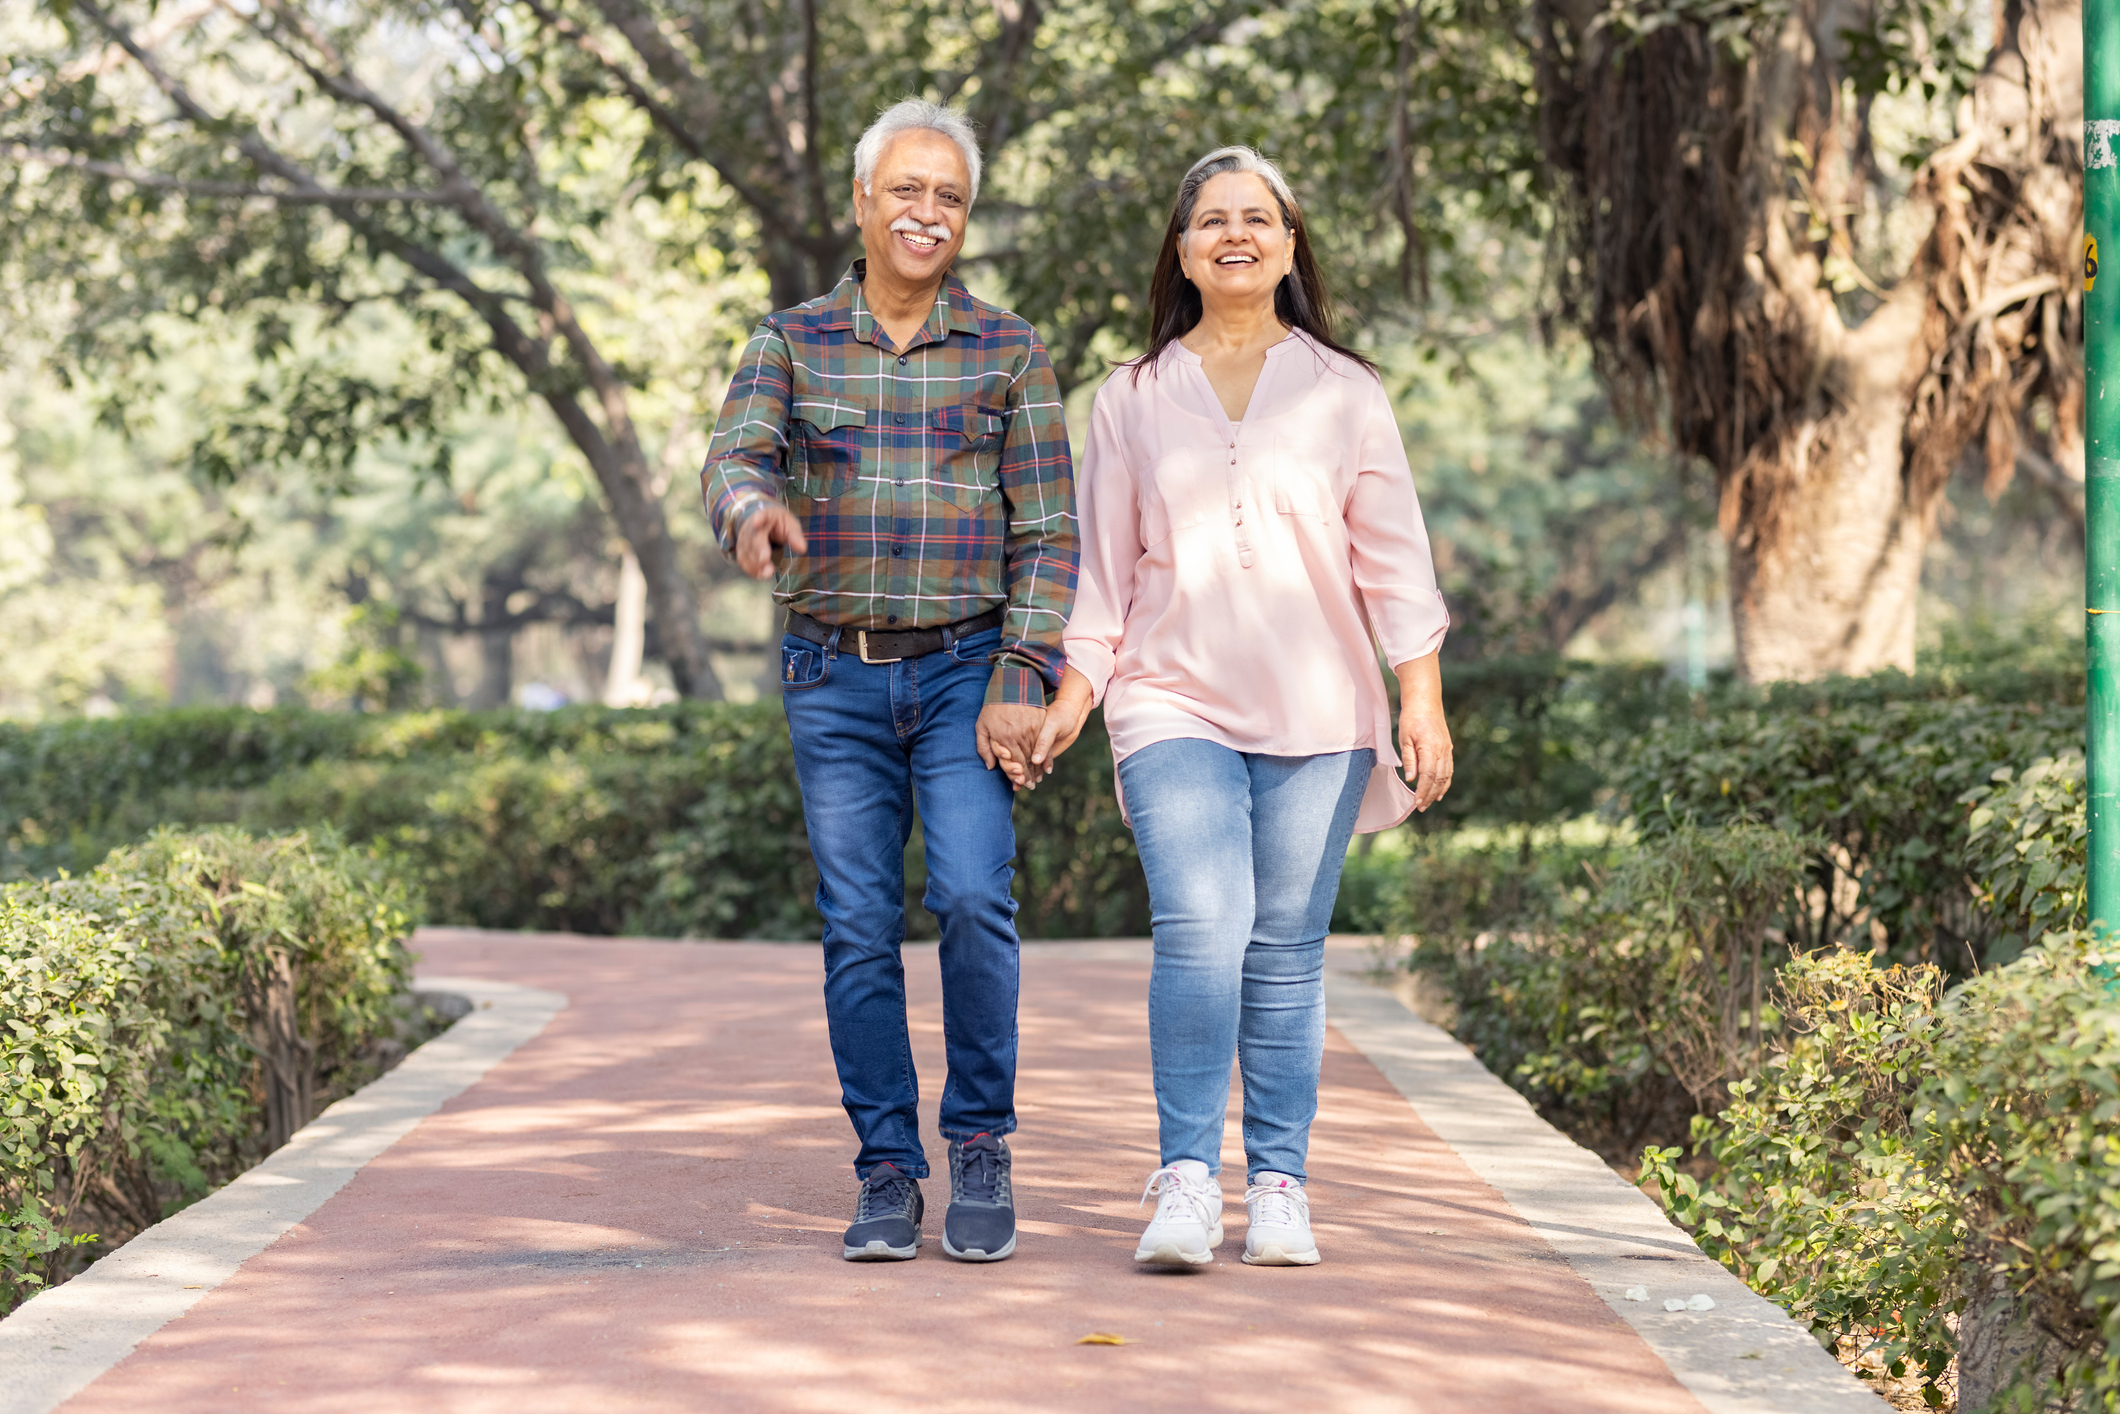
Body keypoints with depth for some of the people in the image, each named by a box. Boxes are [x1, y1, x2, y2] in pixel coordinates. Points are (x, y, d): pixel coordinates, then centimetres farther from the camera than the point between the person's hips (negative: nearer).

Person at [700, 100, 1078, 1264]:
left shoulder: (1008, 351, 4)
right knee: (859, 931, 0)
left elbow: (1047, 534, 1)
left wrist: (1021, 685, -9)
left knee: (973, 900, -16)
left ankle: (981, 1145, 0)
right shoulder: (792, 342, 6)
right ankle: (887, 1176, 8)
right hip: (836, 682, 1)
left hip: (965, 672, -1)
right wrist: (753, 512, -36)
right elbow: (735, 457, -11)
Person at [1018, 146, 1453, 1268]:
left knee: (1287, 950, 0)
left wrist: (1422, 700, 0)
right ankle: (1186, 1182, -13)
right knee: (1202, 931, -17)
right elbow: (1104, 570, 13)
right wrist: (1068, 704, 6)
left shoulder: (1343, 393, 10)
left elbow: (1393, 559, 8)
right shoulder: (1133, 399, 11)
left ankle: (1279, 1186, 8)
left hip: (1317, 713, 1)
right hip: (1176, 707, 0)